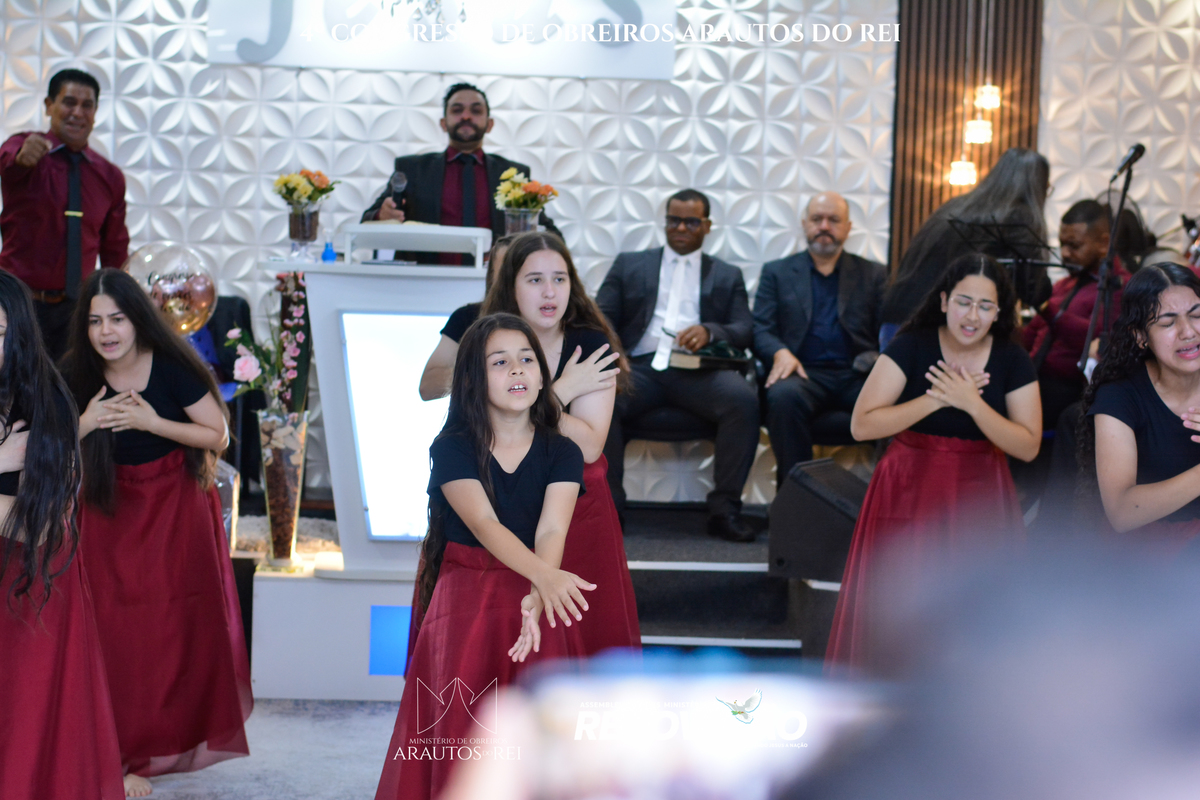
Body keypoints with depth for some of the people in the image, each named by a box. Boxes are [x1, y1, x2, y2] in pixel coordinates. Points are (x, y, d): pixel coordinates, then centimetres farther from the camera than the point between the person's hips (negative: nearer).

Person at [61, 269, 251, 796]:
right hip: (112, 509, 2)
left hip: (177, 505, -1)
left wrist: (152, 422, -21)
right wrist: (84, 424, -20)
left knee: (179, 624, 3)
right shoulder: (77, 378, -7)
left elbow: (218, 436, -10)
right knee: (118, 629, -2)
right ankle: (122, 753, 7)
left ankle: (177, 731, 21)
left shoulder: (172, 368, -14)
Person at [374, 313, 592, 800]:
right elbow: (484, 525, -17)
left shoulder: (561, 454, 3)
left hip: (538, 597, 1)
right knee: (466, 723, -9)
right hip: (466, 599, -1)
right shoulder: (451, 449, -2)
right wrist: (545, 575, -34)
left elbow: (552, 530, -14)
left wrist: (538, 597, -34)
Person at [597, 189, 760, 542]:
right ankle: (609, 506, -21)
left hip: (698, 371, 0)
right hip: (641, 366, 0)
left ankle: (724, 508, -23)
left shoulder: (727, 276, 24)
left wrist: (709, 331, -14)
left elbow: (745, 331, 10)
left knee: (744, 400, -32)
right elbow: (601, 317, 12)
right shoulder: (629, 265, 24)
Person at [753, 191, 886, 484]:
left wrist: (880, 359, -13)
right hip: (804, 373, 0)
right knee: (784, 395, -37)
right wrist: (780, 353, -14)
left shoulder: (874, 275, 21)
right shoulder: (776, 272, 20)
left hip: (858, 376, 1)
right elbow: (761, 329, 10)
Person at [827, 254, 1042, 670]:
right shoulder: (912, 346, -6)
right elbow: (861, 425, -14)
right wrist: (936, 400, -19)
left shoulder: (1013, 360, 0)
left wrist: (972, 403, -18)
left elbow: (1028, 447, -6)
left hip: (979, 497, 2)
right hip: (909, 493, -1)